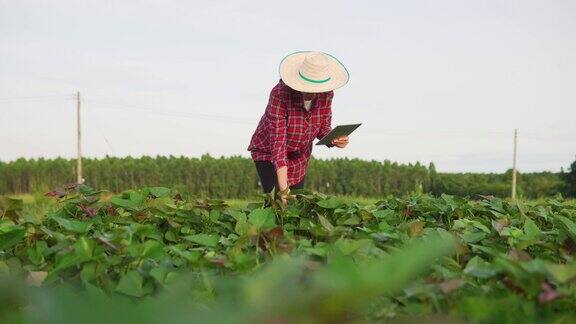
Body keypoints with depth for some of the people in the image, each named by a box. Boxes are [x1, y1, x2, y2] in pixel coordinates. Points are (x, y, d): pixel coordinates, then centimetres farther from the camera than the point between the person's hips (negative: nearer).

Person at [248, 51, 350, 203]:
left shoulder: (326, 94, -19)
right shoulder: (280, 94, -34)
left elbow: (323, 129, -5)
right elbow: (278, 141, -38)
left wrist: (334, 140, -30)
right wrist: (283, 188, -44)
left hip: (300, 154, 5)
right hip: (268, 151, -5)